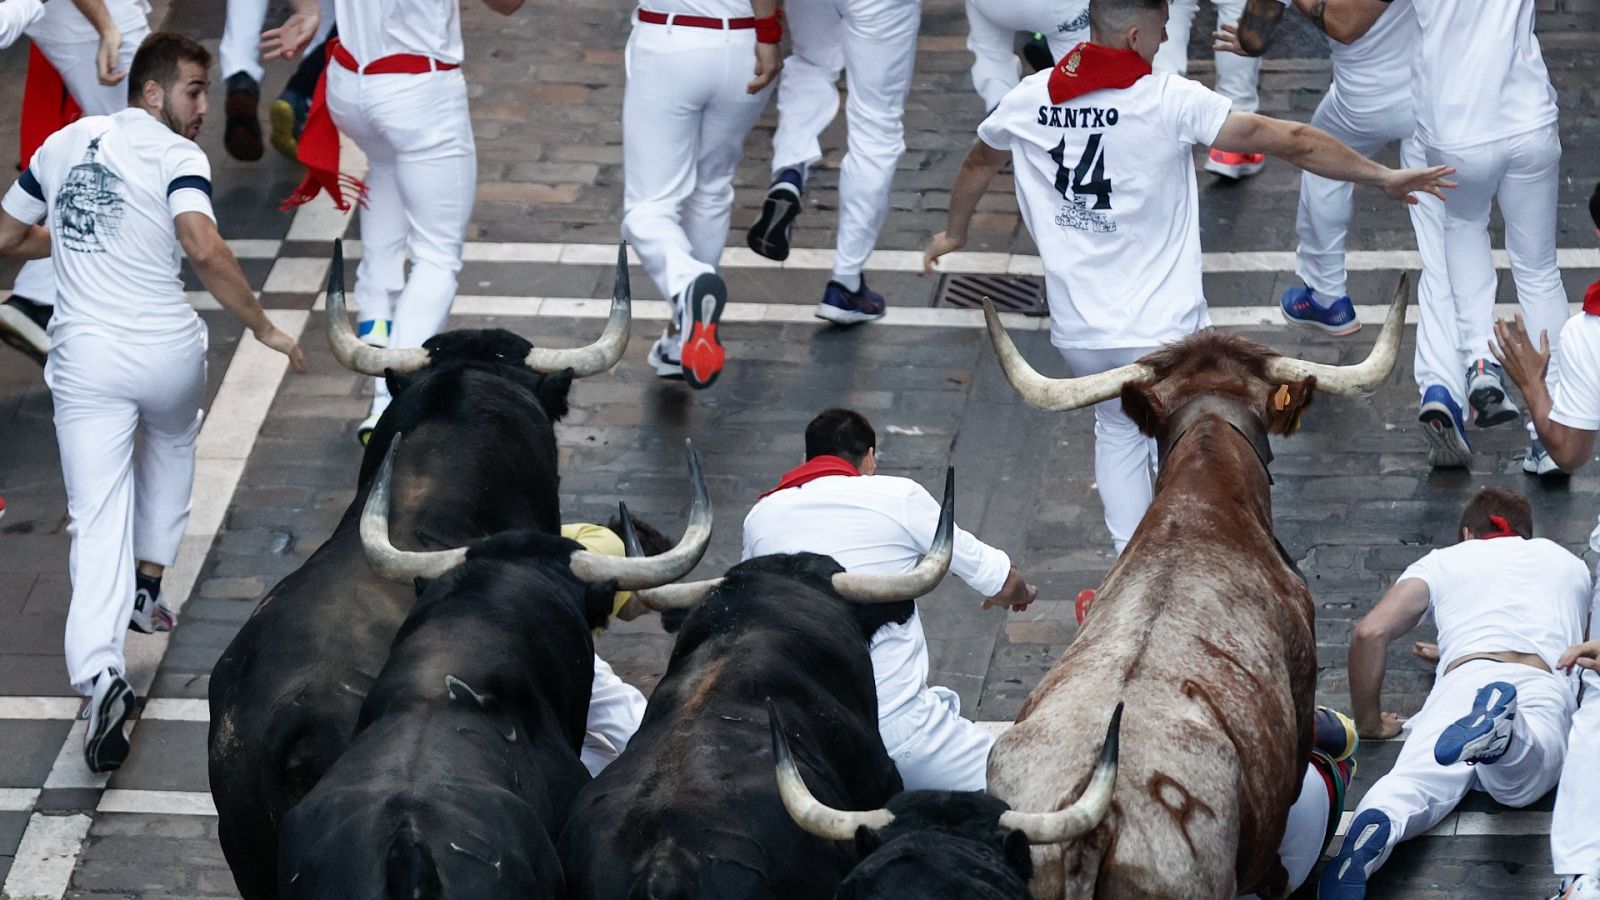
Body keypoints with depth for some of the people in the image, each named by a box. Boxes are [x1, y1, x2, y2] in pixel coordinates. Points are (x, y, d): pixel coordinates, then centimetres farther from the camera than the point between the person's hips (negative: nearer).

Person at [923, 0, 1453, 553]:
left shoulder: (1027, 101, -1)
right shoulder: (1169, 102, -16)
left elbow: (978, 165, 20)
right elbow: (1286, 141, -15)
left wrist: (954, 233, 40)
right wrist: (1382, 176, -7)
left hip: (1077, 330, 5)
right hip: (1161, 328, -4)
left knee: (1116, 430, 27)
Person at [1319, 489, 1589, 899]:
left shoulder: (1443, 561, 31)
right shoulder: (1570, 563, 40)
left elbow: (1370, 633, 17)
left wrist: (1369, 722, 28)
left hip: (1466, 676, -1)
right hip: (1549, 686, 1)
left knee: (1414, 780, -25)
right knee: (1515, 780, -30)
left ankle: (1374, 825, -59)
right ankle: (1500, 734, -65)